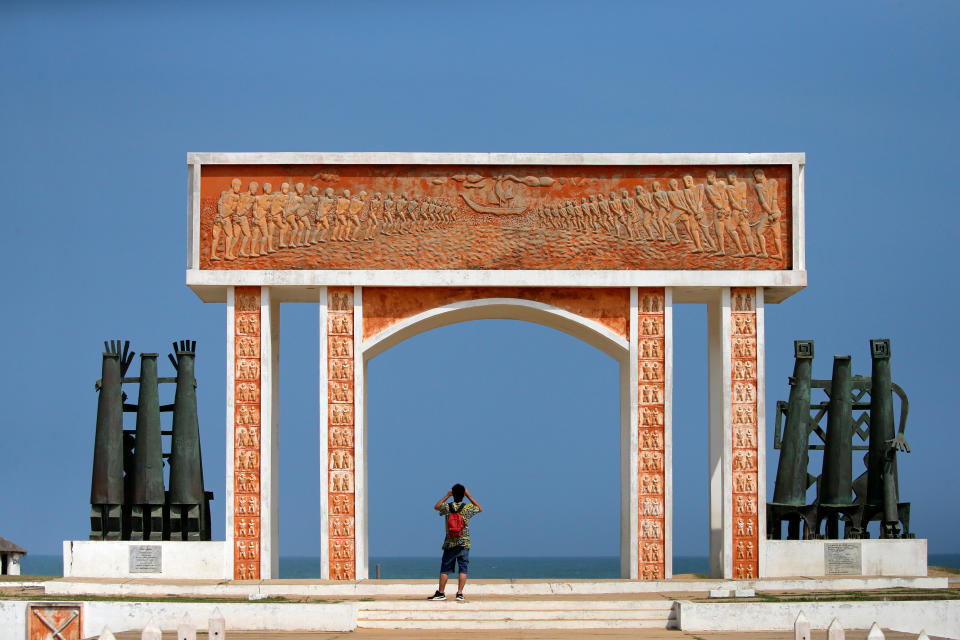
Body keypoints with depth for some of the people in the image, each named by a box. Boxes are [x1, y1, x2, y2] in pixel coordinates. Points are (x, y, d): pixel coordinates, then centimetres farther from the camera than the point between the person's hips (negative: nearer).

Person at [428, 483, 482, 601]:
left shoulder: (447, 507, -4)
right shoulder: (468, 508, -5)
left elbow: (436, 506, 19)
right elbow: (480, 509, 16)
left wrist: (447, 496, 16)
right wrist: (469, 496, 12)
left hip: (449, 543, 1)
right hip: (464, 543, -1)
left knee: (445, 568, 6)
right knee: (463, 569, 1)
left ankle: (441, 593, 8)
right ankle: (460, 594, -6)